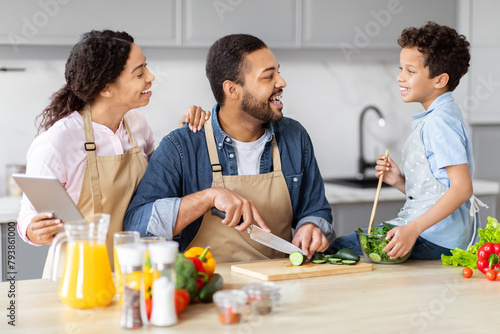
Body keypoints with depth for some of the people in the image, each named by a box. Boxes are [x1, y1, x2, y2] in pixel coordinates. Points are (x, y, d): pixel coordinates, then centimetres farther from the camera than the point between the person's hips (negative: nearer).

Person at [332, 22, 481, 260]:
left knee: (336, 250, -18)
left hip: (435, 240, -10)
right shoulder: (432, 119, 19)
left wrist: (413, 229, -27)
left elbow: (462, 188, -22)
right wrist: (399, 181, 6)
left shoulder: (439, 121, -13)